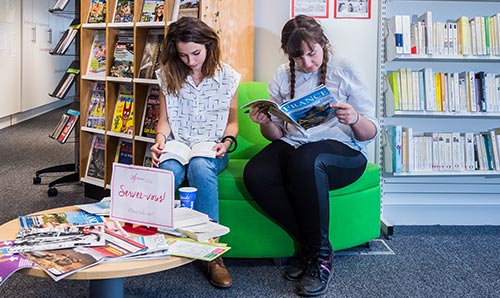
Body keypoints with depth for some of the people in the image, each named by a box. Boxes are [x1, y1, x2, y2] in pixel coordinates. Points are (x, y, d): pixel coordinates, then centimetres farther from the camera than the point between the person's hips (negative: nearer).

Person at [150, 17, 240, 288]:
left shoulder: (227, 77, 3)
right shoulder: (168, 76, 6)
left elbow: (231, 123, 10)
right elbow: (165, 120, 10)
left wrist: (227, 142, -10)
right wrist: (160, 141, -10)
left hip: (211, 151, -1)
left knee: (200, 167, -38)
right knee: (168, 171, -37)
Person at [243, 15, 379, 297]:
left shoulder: (345, 72, 3)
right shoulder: (283, 77, 12)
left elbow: (370, 132, 0)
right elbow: (277, 134, 13)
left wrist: (355, 120, -23)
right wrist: (266, 123, -10)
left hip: (342, 150, -3)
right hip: (292, 146, 4)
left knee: (304, 160, -39)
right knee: (255, 174, -29)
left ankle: (320, 252, -20)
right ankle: (309, 242, -9)